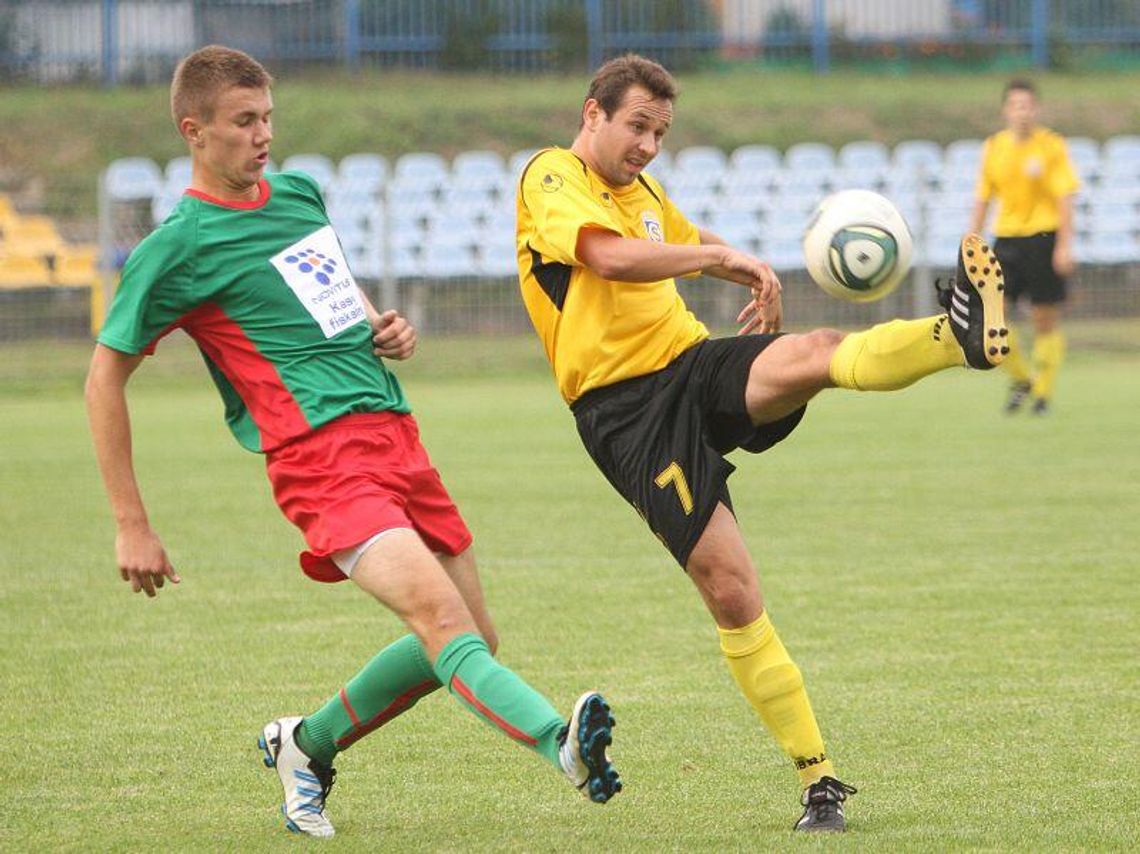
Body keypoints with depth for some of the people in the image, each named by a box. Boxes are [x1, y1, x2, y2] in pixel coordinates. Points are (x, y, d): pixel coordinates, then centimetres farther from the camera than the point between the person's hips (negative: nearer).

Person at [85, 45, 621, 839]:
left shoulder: (300, 194, 17)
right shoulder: (176, 250, -4)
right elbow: (105, 379, 1)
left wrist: (388, 327, 12)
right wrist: (133, 528, -1)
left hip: (394, 434, 8)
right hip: (320, 454, -8)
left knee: (472, 638, 10)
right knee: (437, 611, -28)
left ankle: (307, 744, 28)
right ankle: (566, 745, -49)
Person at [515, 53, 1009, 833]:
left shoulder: (643, 192, 20)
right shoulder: (551, 179, -4)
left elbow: (691, 244, 41)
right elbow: (610, 257, -24)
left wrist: (756, 281, 22)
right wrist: (725, 257, -24)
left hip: (694, 367, 6)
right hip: (627, 411, -6)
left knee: (814, 355, -28)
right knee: (730, 591, -13)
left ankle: (961, 336, -54)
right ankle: (819, 782, -8)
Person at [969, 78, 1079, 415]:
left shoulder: (1052, 146, -4)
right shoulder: (993, 148, 7)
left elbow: (1065, 197, -6)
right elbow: (983, 198, 13)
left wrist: (1065, 245, -13)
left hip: (1044, 237, -3)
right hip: (1006, 236, 3)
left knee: (1045, 321, -1)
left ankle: (1043, 393, 12)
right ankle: (1020, 378, 11)